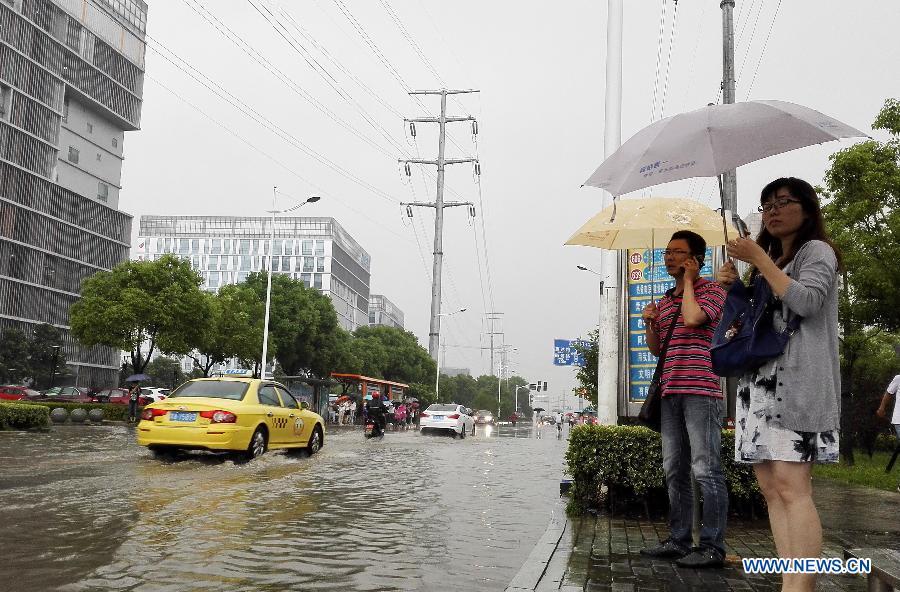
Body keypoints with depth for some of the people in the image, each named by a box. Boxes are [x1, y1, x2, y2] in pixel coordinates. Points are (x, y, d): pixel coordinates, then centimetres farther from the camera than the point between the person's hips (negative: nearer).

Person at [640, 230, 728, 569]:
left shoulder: (711, 290, 0)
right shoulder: (665, 301, 21)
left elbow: (692, 318, -21)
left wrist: (688, 280, -7)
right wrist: (649, 324, 5)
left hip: (700, 392, -8)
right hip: (670, 393, 8)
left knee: (706, 471, -6)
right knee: (674, 471, 10)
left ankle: (713, 547, -1)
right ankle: (679, 541, 18)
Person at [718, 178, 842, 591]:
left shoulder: (816, 250, 5)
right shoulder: (766, 263, 27)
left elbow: (806, 301, -13)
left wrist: (759, 258, -10)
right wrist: (733, 287, 11)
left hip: (796, 378, -8)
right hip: (756, 379, 8)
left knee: (791, 485, -16)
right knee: (770, 487, 1)